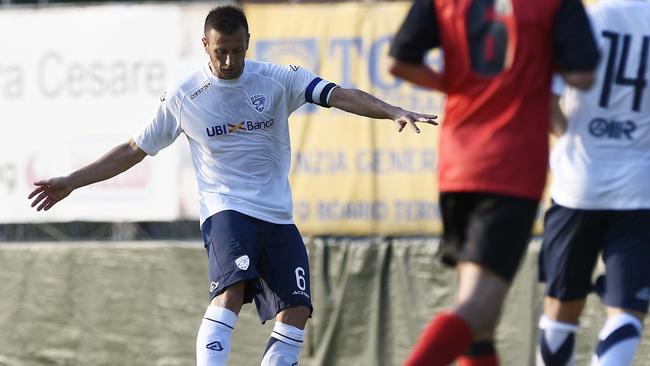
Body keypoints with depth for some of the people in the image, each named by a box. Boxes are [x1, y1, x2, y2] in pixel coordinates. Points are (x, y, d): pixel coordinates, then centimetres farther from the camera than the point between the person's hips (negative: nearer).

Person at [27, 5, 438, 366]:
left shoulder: (277, 80, 2)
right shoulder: (184, 97, 1)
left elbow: (339, 95, -8)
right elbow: (135, 150, 11)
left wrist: (392, 112, -24)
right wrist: (70, 182, 9)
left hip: (278, 215, 4)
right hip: (225, 209, -4)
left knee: (296, 312, -6)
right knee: (231, 289, -29)